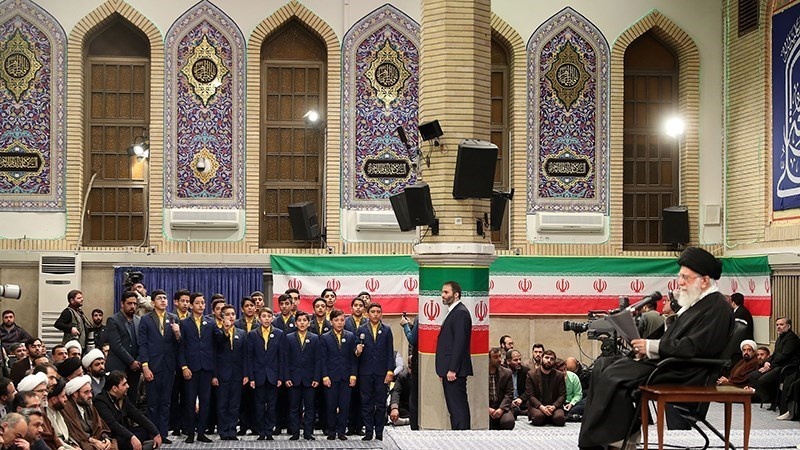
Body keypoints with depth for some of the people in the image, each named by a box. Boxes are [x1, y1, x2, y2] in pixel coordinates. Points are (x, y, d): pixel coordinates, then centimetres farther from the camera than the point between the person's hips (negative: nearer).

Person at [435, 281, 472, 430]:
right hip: (450, 370, 10)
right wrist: (444, 370, 17)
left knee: (458, 407, -10)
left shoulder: (460, 313, -12)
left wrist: (452, 369, -22)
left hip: (455, 371, -10)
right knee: (455, 407, 11)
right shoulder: (453, 312, 19)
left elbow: (460, 342, -19)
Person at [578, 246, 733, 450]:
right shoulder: (696, 304, 20)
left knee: (614, 375, -23)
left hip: (684, 372, -11)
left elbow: (694, 347, -21)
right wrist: (647, 350, 3)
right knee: (603, 365, 2)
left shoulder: (717, 307, -11)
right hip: (667, 361, 11)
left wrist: (652, 347, -16)